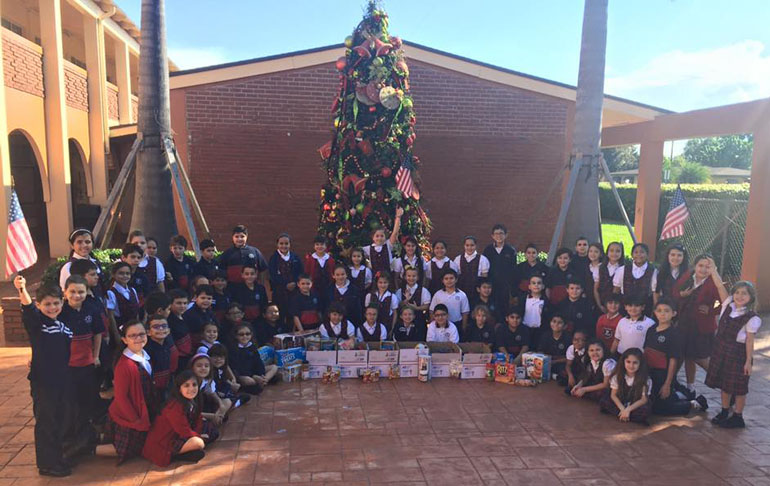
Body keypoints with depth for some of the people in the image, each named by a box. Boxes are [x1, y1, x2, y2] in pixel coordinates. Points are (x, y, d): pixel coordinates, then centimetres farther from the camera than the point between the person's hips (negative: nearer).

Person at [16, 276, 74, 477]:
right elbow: (27, 308, -31)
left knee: (65, 419, 16)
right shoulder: (36, 321, -10)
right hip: (43, 381, -6)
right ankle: (47, 464, 18)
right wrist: (22, 289, -49)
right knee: (46, 422, 4)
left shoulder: (63, 325, 8)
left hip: (64, 379, 6)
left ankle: (58, 456, 34)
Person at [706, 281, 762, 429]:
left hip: (738, 355, -6)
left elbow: (749, 341, -12)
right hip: (721, 351, 6)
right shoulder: (728, 306, 0)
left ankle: (738, 417, 23)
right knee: (724, 383, 17)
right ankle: (724, 412, 33)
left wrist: (748, 361, -10)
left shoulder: (752, 318, -15)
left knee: (738, 387, 8)